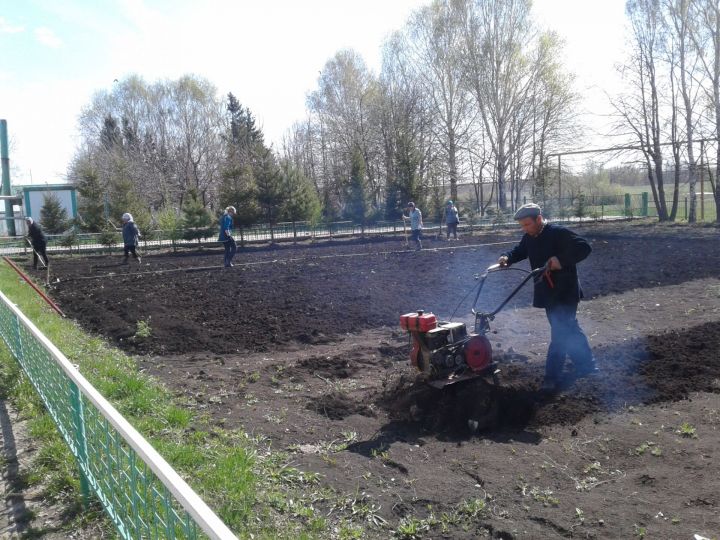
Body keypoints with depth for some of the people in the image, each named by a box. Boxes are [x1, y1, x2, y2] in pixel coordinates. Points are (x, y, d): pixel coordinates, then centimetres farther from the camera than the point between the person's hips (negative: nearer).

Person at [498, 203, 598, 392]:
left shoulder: (559, 233, -19)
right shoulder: (529, 238, 6)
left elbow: (584, 248, -22)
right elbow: (519, 250, 18)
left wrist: (561, 260, -32)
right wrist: (507, 258, -3)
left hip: (564, 293, -9)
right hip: (547, 293, 9)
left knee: (560, 334, -5)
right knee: (569, 329, 19)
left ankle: (553, 377, 1)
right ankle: (586, 364, 34)